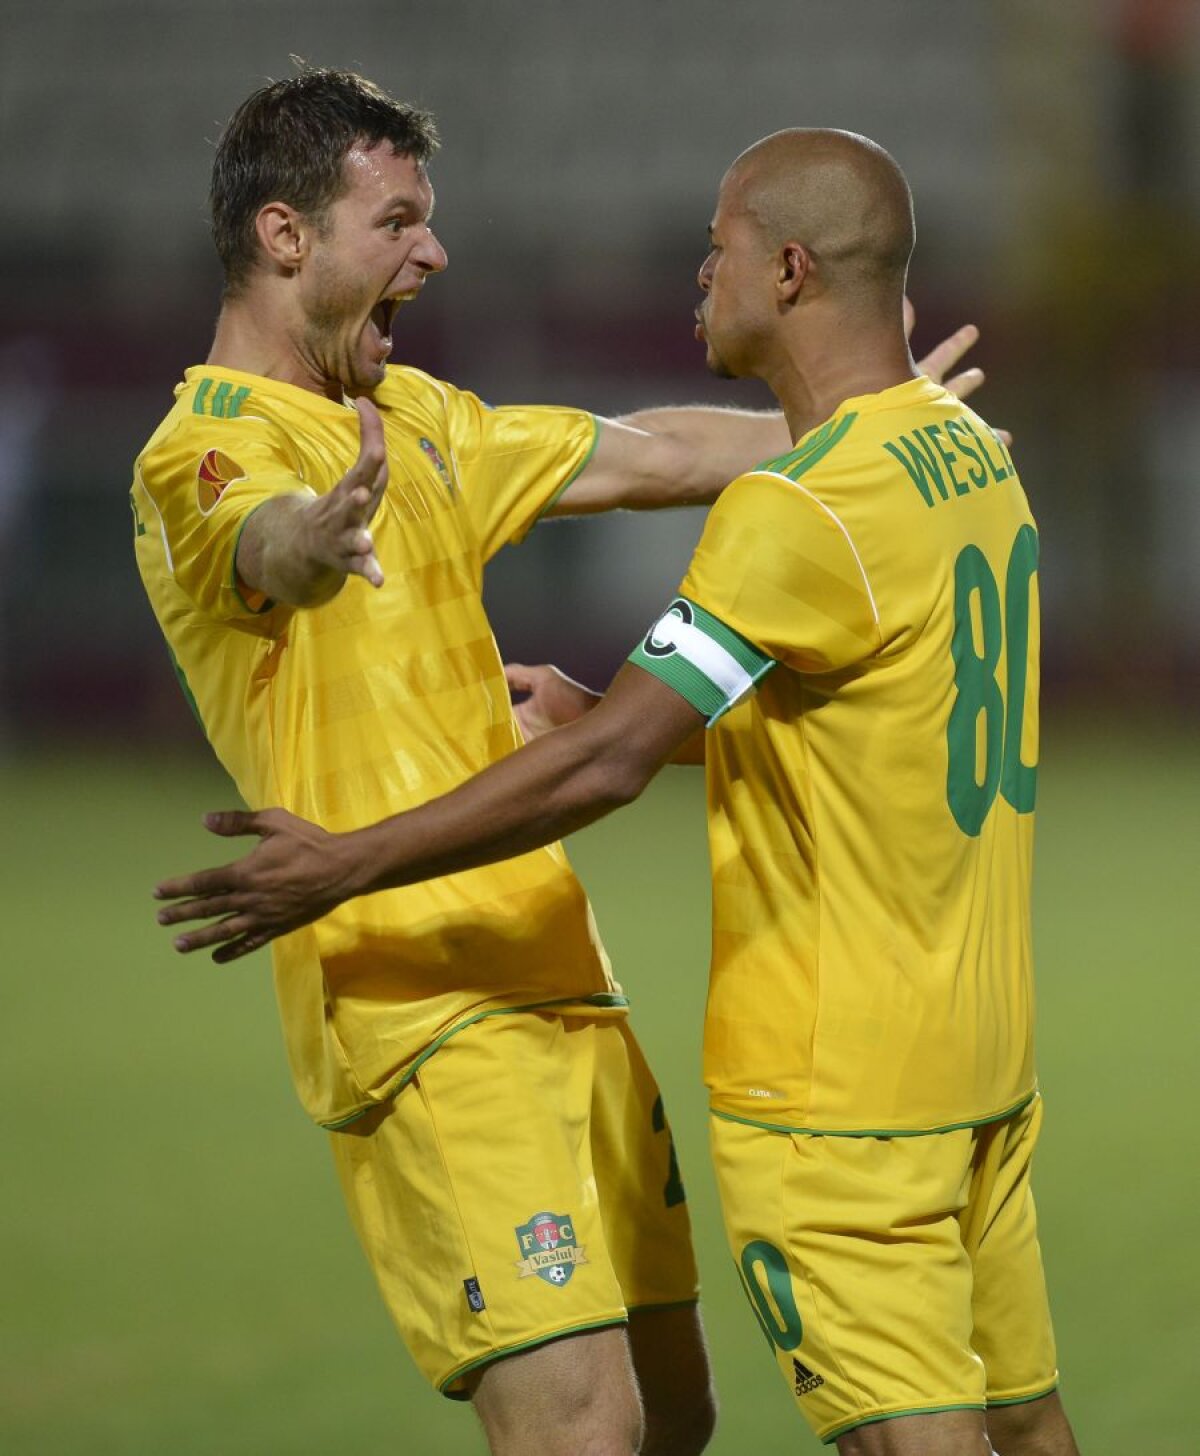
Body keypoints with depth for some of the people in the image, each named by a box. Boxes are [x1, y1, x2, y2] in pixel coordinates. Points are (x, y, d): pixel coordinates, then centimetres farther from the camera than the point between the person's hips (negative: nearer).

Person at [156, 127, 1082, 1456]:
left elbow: (608, 767, -23)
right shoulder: (974, 455, 9)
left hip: (833, 1091, -9)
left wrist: (343, 869, -15)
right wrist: (595, 710, 20)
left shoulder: (801, 510, -20)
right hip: (985, 1057, 9)